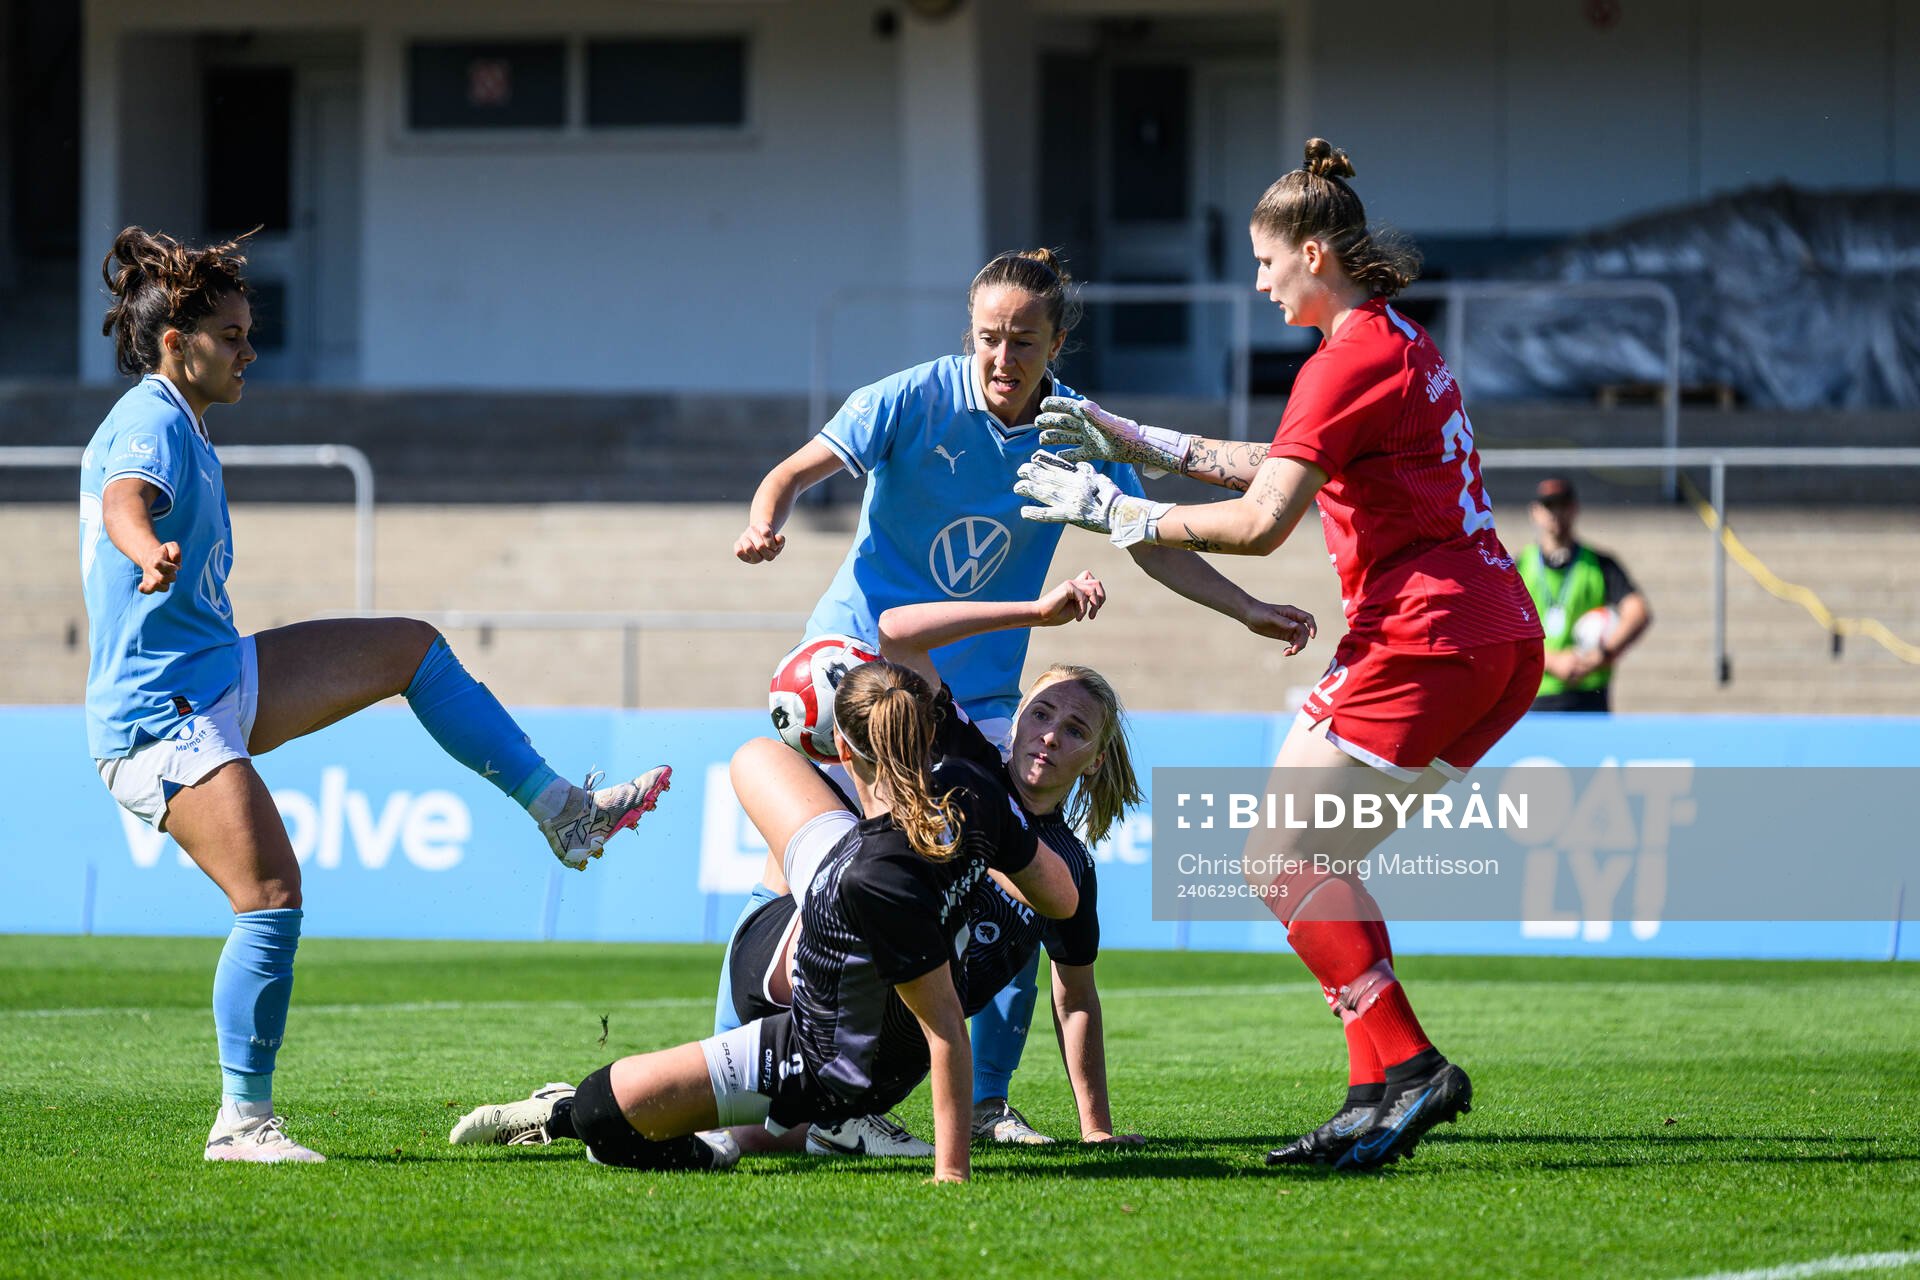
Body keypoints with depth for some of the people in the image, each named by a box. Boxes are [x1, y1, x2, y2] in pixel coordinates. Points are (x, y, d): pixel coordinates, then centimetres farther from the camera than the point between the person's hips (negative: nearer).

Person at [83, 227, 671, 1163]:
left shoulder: (174, 424, 16)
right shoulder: (151, 423, -17)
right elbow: (124, 502, -41)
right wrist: (150, 553, -63)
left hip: (220, 679, 11)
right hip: (161, 716, -11)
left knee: (410, 647, 14)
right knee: (273, 895, -20)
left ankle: (563, 812, 19)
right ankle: (241, 1122, -15)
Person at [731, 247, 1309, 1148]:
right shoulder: (914, 400, -13)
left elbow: (1153, 546, 3)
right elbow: (798, 470, -15)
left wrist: (1247, 610, -8)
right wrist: (765, 523, -36)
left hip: (981, 688, 3)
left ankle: (984, 1101, 6)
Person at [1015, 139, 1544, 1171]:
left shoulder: (1350, 361, -12)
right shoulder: (1402, 343, 18)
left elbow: (1259, 522, -18)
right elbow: (1282, 466, 26)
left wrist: (1114, 512, -9)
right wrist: (1137, 442, 25)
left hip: (1421, 640, -10)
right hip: (1498, 638, 10)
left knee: (1290, 869, -6)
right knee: (1320, 861, 12)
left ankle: (1410, 1069, -14)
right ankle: (1378, 1092, 7)